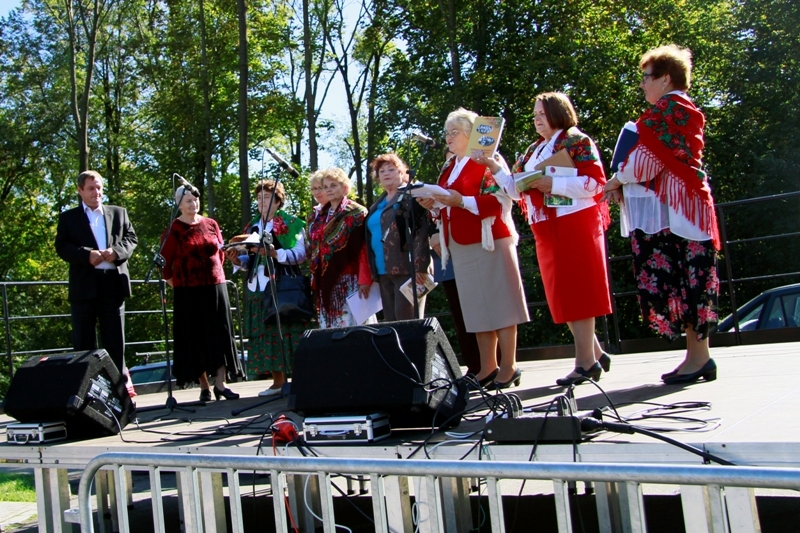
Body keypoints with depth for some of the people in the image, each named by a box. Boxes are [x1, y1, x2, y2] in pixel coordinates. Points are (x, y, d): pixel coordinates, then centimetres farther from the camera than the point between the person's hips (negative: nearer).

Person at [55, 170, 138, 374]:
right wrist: (87, 255, -18)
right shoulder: (68, 217, 10)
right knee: (84, 344, 2)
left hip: (113, 283, 2)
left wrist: (116, 251, -12)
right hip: (84, 286, -1)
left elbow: (131, 238, 9)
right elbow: (62, 247, -1)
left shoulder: (119, 213, 17)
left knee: (115, 342, 5)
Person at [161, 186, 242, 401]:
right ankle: (204, 387, 8)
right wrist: (175, 284, 3)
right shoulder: (174, 229, -3)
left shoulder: (211, 224, 8)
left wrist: (213, 271, 14)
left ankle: (220, 384, 6)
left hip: (215, 286, 4)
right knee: (195, 337, 2)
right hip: (188, 290, -3)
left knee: (220, 334, 1)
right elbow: (166, 262, 0)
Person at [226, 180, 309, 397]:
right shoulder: (252, 226, 17)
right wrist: (238, 260, -3)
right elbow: (251, 260, 17)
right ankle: (278, 381, 13)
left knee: (288, 331, -8)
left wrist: (275, 253, -23)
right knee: (265, 333, 5)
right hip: (258, 288, 6)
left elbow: (300, 253, -11)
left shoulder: (291, 223, 0)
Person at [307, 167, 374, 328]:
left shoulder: (357, 213, -3)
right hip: (326, 283, 6)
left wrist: (364, 280, -19)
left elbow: (365, 250, -11)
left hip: (350, 281, -6)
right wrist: (315, 279, 12)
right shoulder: (319, 217, 17)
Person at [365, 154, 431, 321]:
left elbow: (421, 231, -12)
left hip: (406, 268, -7)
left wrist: (419, 266, -21)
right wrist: (372, 271, 17)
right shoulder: (378, 204, 21)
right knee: (391, 320, 5)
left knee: (407, 319, -11)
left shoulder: (411, 196, -2)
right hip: (383, 271, 8)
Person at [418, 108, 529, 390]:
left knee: (499, 302, -5)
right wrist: (433, 206, 2)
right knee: (477, 307, 7)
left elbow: (502, 200, -16)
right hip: (460, 247, 7)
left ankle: (509, 367, 0)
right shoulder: (448, 168, 19)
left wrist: (461, 201, -22)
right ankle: (487, 368, 12)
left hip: (489, 242, -7)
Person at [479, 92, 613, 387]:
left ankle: (586, 361, -2)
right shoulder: (533, 151, 18)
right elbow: (517, 190, 15)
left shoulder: (577, 141, -3)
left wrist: (553, 184, -19)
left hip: (575, 224, -7)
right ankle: (594, 354, 17)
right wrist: (494, 168, 3)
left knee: (576, 289, -7)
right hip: (546, 231, 7)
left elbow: (595, 182, -13)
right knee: (562, 295, 7)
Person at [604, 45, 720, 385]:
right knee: (684, 277, 7)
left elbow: (651, 156, -15)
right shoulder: (682, 108, 23)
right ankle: (697, 356, 9)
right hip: (676, 204, 10)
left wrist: (619, 179, -1)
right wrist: (625, 184, 7)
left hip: (673, 207, -10)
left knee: (677, 278, -9)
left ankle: (699, 356, -6)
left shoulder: (670, 106, -8)